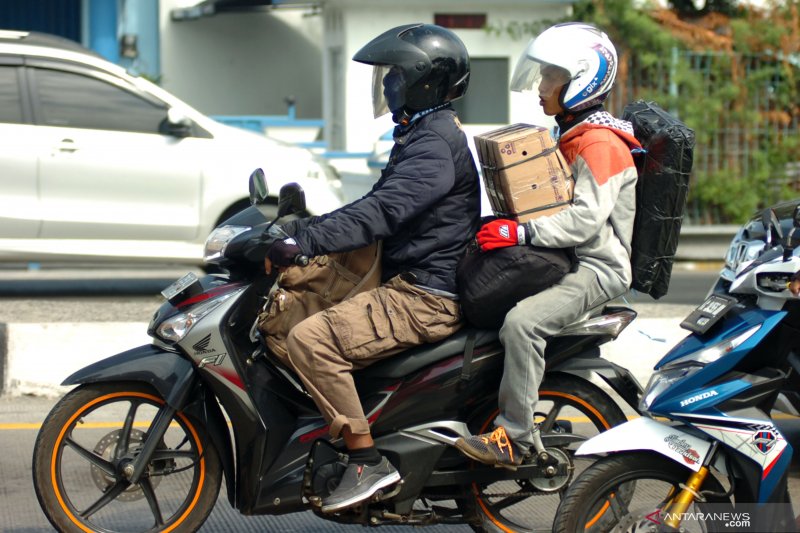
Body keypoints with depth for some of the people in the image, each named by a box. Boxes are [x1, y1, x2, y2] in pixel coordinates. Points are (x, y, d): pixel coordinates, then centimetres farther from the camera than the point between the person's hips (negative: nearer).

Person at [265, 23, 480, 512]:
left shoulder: (435, 143, -17)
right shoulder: (426, 133, 18)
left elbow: (383, 211, -30)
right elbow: (381, 204, 23)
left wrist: (302, 242, -36)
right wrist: (300, 229, 16)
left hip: (427, 297, -11)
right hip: (409, 282, 11)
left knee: (311, 338, -25)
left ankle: (369, 461, -21)